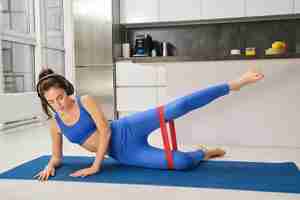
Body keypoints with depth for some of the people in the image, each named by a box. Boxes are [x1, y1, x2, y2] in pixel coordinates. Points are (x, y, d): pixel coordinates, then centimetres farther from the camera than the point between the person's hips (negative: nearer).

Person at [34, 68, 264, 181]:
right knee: (181, 162, -17)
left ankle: (233, 84, -8)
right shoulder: (55, 124, 4)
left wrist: (96, 165, -13)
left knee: (178, 107, -24)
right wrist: (50, 165, -9)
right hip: (124, 154, 2)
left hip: (128, 130, -2)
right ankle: (203, 153, 18)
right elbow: (57, 156, 16)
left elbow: (105, 130, -13)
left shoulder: (85, 101, -8)